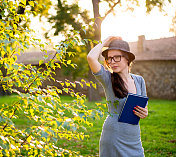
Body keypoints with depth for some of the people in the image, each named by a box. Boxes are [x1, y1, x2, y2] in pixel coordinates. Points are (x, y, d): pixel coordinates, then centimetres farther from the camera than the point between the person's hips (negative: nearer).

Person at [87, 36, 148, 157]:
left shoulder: (139, 80, 6)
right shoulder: (108, 79, -6)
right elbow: (91, 57, -23)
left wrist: (144, 113, -8)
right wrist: (104, 43, -6)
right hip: (114, 138, -4)